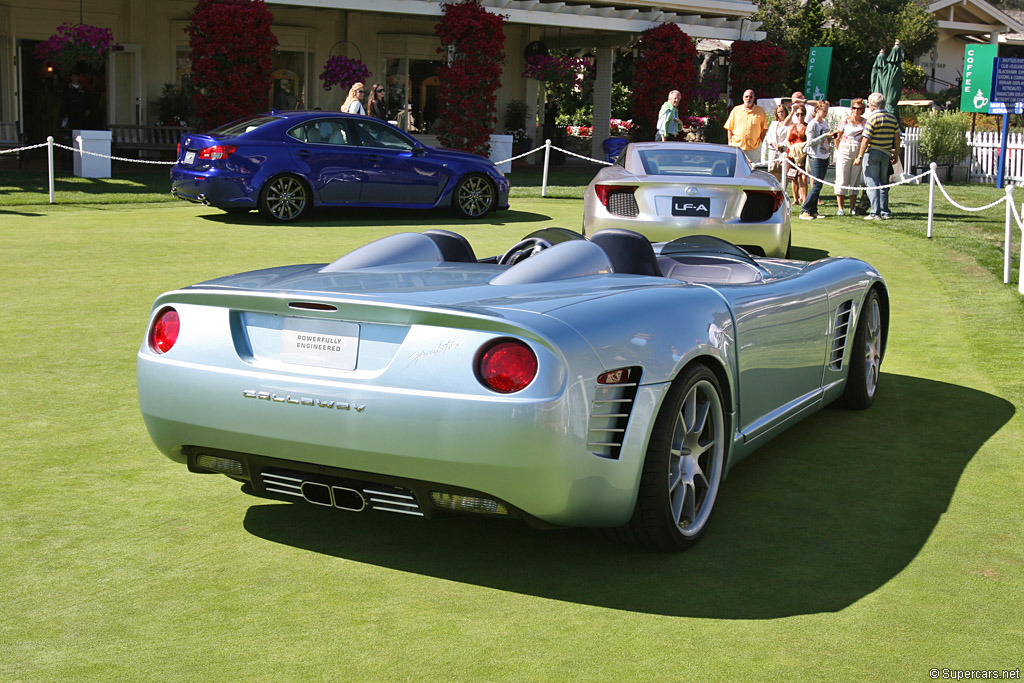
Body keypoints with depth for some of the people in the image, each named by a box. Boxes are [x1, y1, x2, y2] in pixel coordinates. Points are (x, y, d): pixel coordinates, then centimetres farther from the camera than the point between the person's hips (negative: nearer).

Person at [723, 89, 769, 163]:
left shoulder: (760, 111, 6)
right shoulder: (736, 110, 10)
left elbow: (764, 128, 7)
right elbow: (729, 128, 11)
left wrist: (760, 141, -2)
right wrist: (730, 143, 5)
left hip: (754, 148, -1)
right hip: (737, 146, 1)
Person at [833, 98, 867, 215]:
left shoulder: (865, 123, 8)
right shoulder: (845, 121, 2)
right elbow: (837, 137, 6)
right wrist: (837, 150, 1)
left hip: (859, 152, 2)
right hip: (844, 151, -2)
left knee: (855, 181, 5)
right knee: (842, 180, -4)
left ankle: (852, 208, 10)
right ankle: (841, 208, 0)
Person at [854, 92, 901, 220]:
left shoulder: (872, 117, -11)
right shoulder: (892, 118, 7)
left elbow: (866, 139, -14)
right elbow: (897, 137, 10)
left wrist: (860, 157, -12)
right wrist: (896, 153, 19)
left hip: (873, 153, -6)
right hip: (886, 154, 6)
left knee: (872, 183, -3)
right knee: (883, 183, 16)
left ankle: (875, 213, -8)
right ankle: (885, 212, 17)